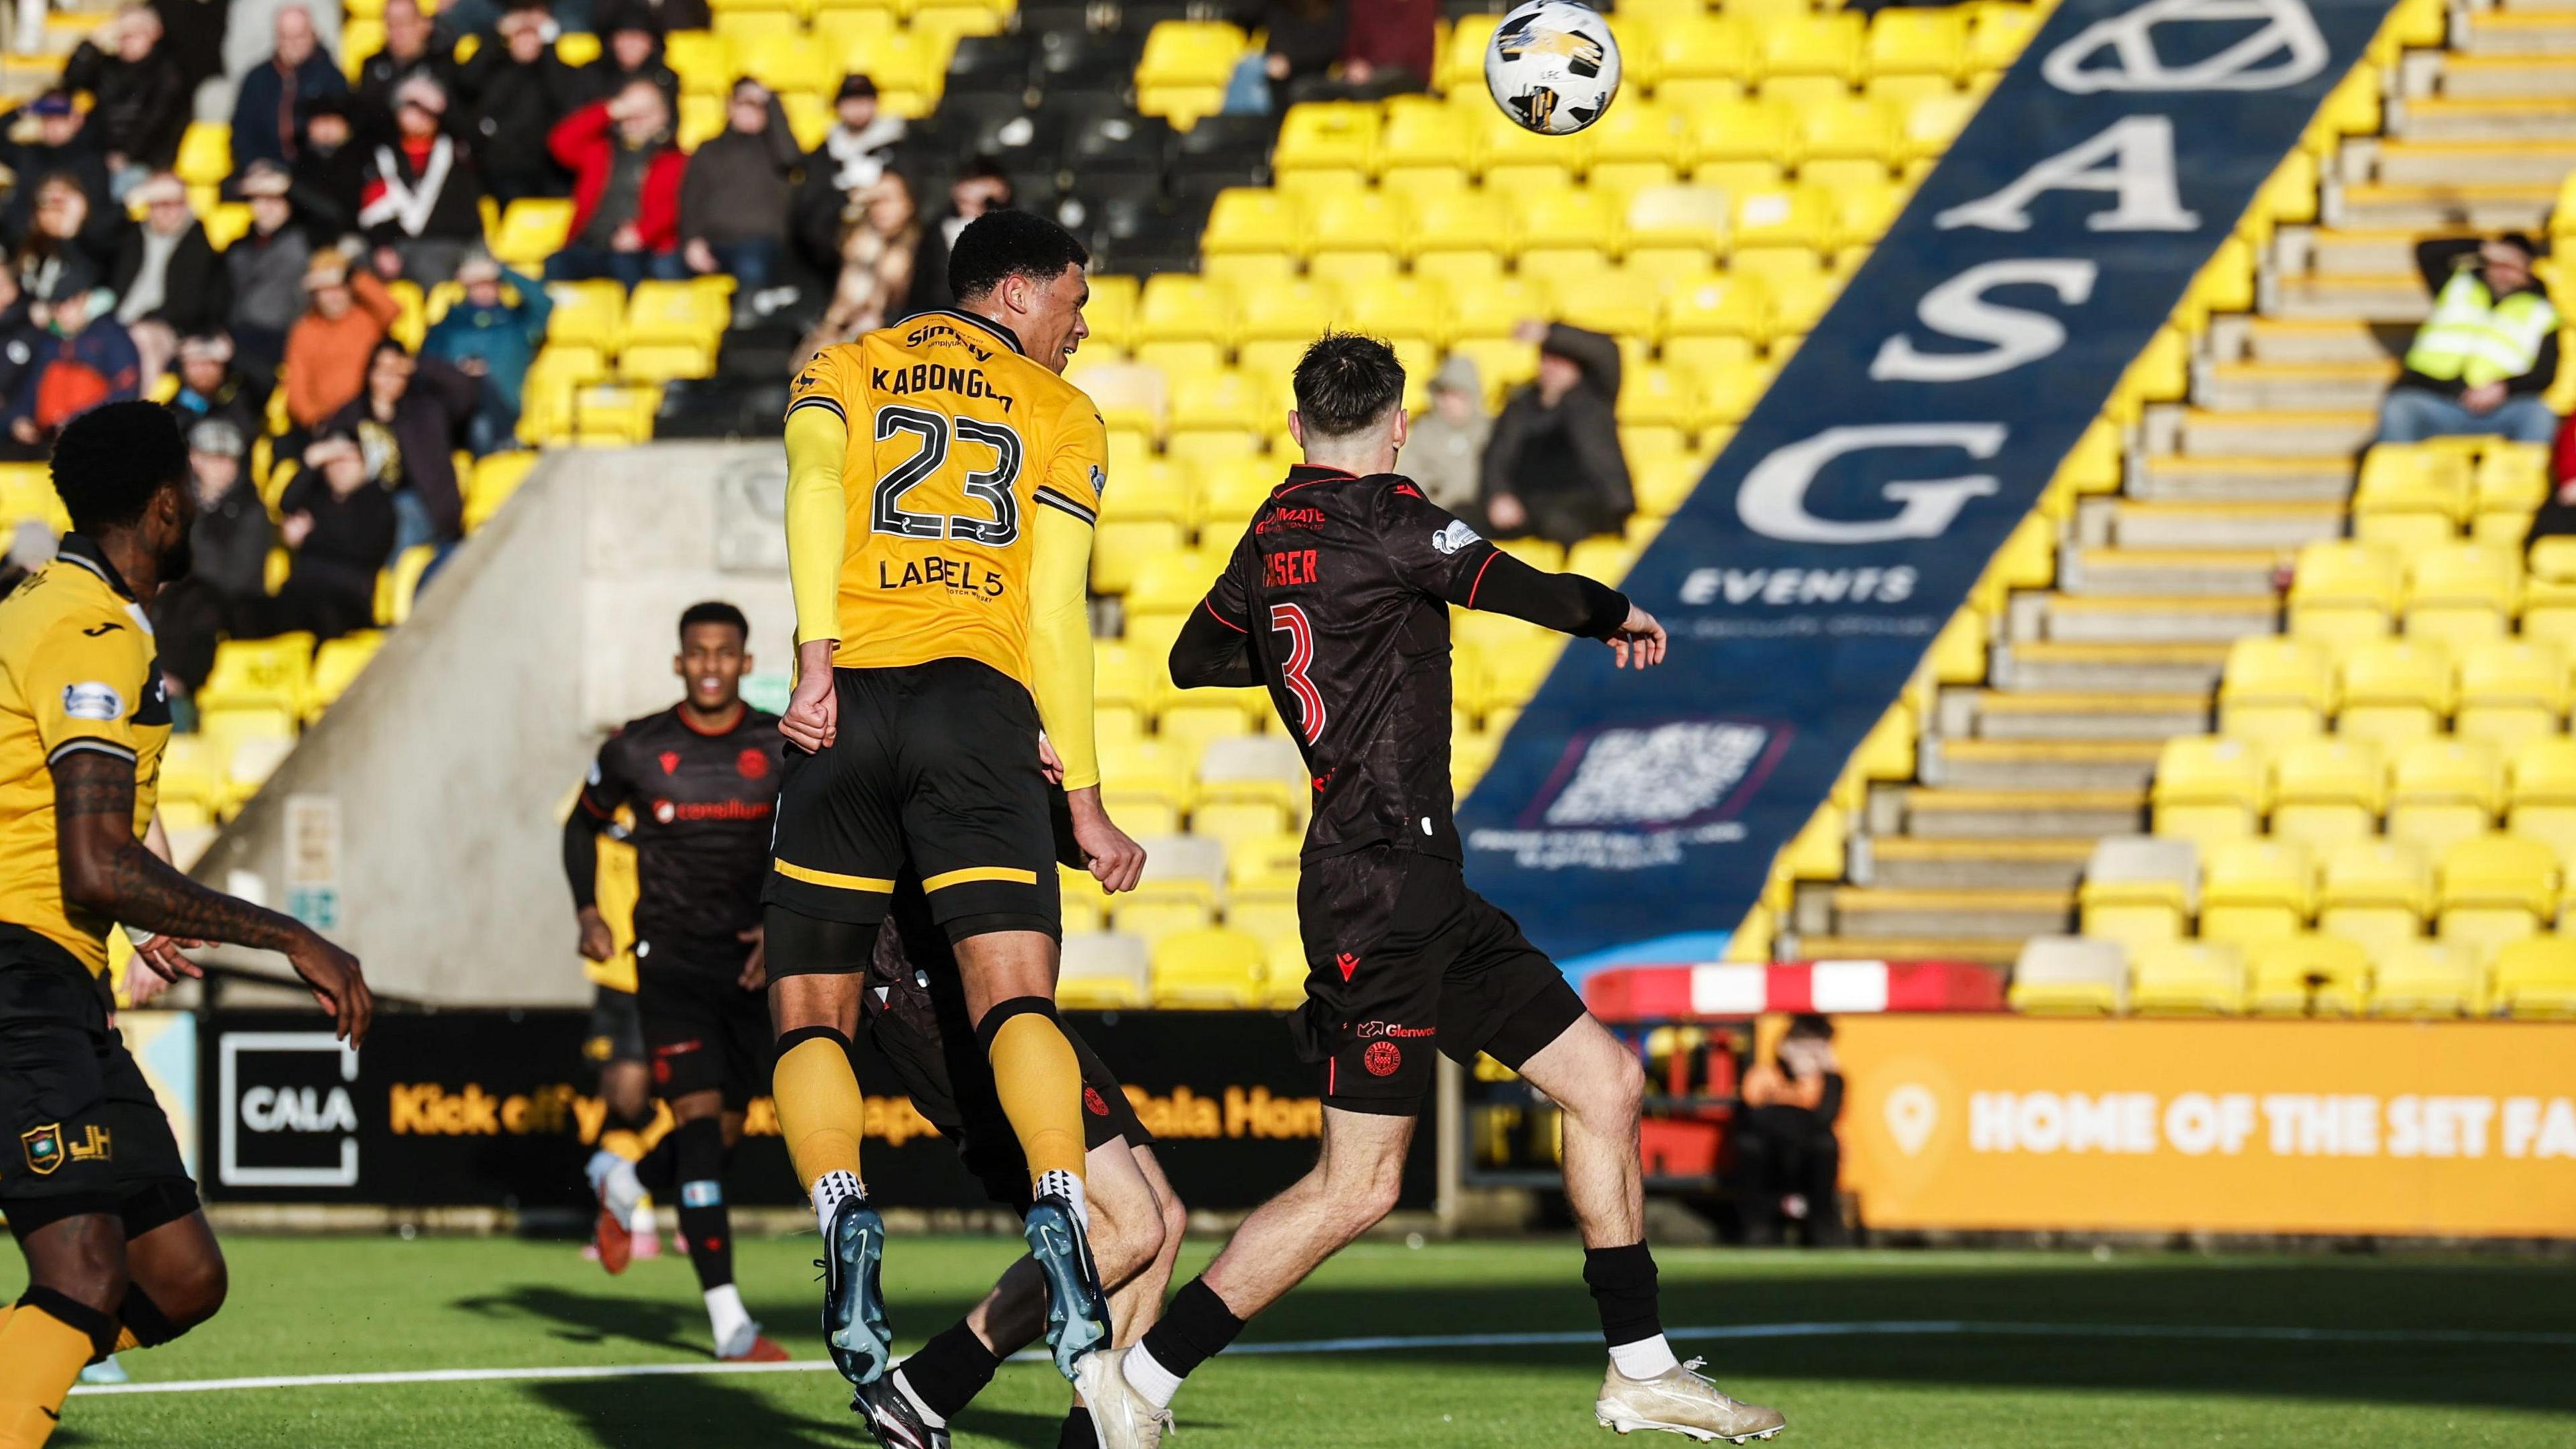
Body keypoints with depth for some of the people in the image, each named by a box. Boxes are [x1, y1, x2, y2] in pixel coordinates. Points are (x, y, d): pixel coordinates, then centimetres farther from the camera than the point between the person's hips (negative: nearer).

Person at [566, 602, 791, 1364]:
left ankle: (621, 1180, 44)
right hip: (671, 959, -3)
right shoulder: (637, 750, -2)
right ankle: (729, 1321, -21)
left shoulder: (783, 749, 1)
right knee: (699, 1117, -17)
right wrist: (587, 910, 2)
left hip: (751, 963, 3)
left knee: (725, 1134, 8)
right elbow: (583, 824, 16)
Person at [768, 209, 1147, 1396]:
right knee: (1016, 998, -11)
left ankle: (844, 1221, -19)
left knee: (811, 1018, 7)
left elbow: (813, 483, -3)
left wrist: (817, 660, -12)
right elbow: (1056, 611, 9)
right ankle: (1058, 1218, -36)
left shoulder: (844, 372, 19)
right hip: (982, 704, -1)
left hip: (847, 706, 1)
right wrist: (1086, 803, 12)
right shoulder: (1064, 415, 17)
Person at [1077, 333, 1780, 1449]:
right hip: (1380, 887, -9)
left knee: (1603, 1081, 11)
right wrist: (1617, 615, 6)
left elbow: (1194, 657, 27)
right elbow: (1524, 592, -14)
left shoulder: (1272, 534, 12)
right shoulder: (1375, 517, -13)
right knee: (1358, 1184, -7)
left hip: (1426, 895, 9)